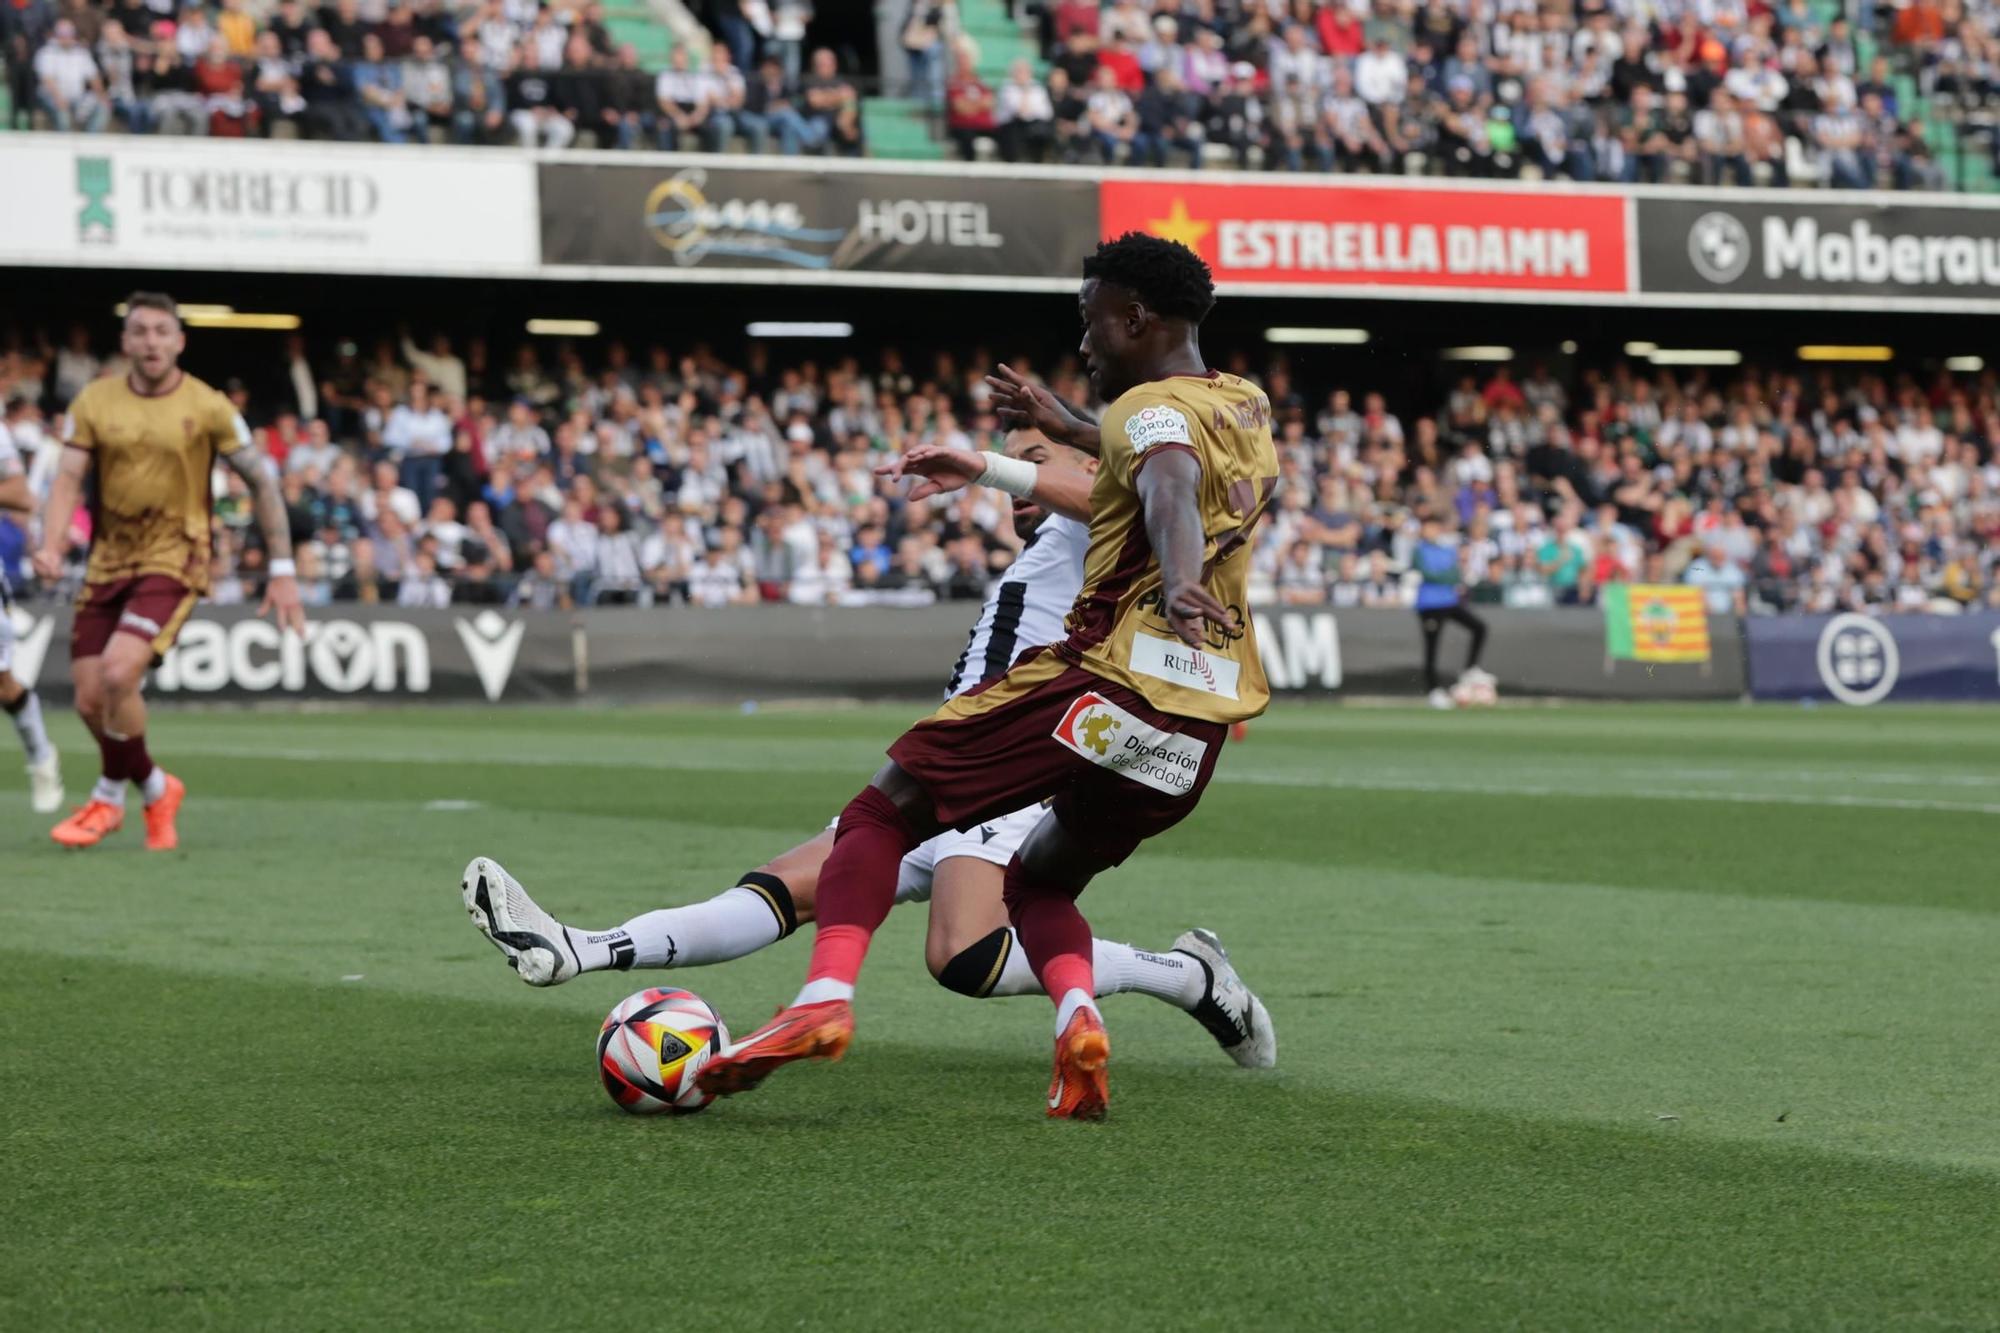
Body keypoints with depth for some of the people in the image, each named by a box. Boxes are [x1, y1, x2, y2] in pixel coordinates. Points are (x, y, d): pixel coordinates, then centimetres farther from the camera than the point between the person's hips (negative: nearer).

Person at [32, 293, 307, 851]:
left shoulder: (208, 408, -4)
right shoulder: (94, 402, 3)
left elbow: (262, 482, 1)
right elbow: (68, 478, -1)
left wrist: (282, 572, -2)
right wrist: (51, 545, -21)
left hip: (173, 562, -4)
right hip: (108, 562, 4)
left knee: (118, 674, -23)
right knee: (89, 700, -1)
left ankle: (109, 798, -1)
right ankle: (156, 789, 27)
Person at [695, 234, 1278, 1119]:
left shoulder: (1152, 407, -5)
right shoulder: (1248, 407, 20)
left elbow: (1171, 488, -29)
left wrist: (1179, 583, -48)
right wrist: (1066, 431, 53)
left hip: (1109, 680, -8)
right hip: (1203, 724, 8)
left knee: (883, 812, 3)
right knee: (1038, 880, 24)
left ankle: (824, 1000, -17)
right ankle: (1079, 1019, -6)